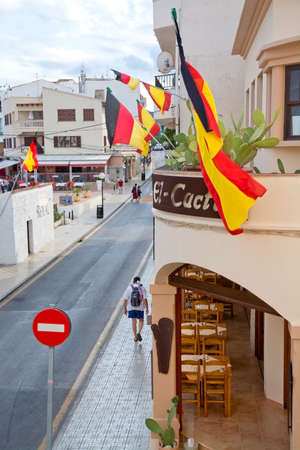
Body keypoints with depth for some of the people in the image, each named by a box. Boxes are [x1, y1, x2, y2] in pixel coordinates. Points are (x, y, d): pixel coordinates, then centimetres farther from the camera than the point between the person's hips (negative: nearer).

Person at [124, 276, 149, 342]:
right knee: (141, 320, 17)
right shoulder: (142, 288, -7)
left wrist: (125, 309, 6)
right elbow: (145, 299, -13)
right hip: (140, 308, -1)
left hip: (131, 308, 1)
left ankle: (135, 336, 15)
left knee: (133, 321, 13)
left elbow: (125, 300, -4)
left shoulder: (129, 288, -4)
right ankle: (138, 333, -4)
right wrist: (147, 308, -5)